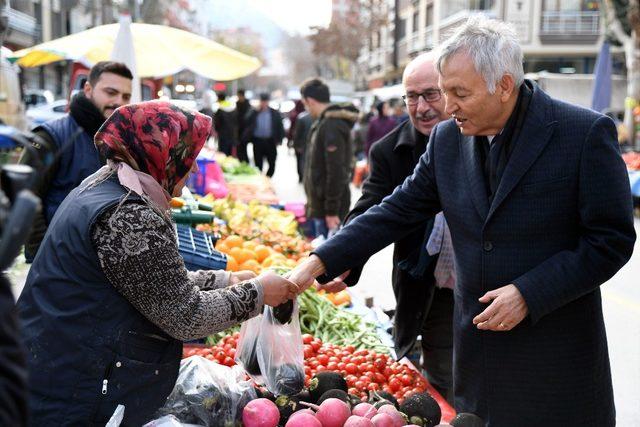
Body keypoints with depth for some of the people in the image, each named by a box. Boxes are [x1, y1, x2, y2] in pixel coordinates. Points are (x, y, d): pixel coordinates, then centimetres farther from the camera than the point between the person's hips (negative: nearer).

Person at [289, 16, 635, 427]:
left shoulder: (586, 133, -14)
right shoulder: (447, 139, 2)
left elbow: (612, 239, -11)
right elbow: (398, 212, 6)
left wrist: (528, 294, -19)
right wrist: (320, 262, -3)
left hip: (557, 345, -4)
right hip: (477, 342, 4)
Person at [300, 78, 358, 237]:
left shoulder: (331, 126, -18)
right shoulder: (323, 123, 14)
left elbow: (336, 172, -22)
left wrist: (331, 211, -21)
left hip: (329, 207, -10)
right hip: (321, 205, 10)